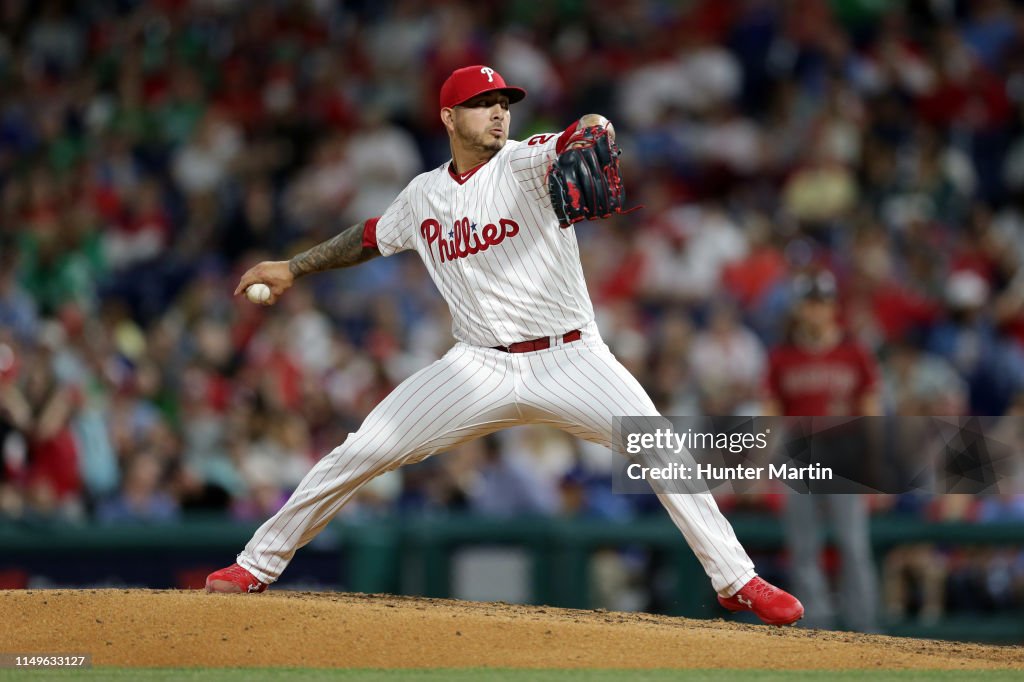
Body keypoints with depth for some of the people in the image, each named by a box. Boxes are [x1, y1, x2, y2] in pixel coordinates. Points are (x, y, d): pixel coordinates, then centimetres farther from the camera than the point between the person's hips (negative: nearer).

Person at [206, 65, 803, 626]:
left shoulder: (525, 163, -6)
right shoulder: (424, 196, 9)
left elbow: (588, 132, -28)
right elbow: (371, 237, 29)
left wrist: (588, 136, -52)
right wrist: (293, 268, 28)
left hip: (569, 360, -3)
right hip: (480, 367, 3)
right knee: (358, 455, -5)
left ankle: (736, 579, -12)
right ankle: (259, 564, 9)